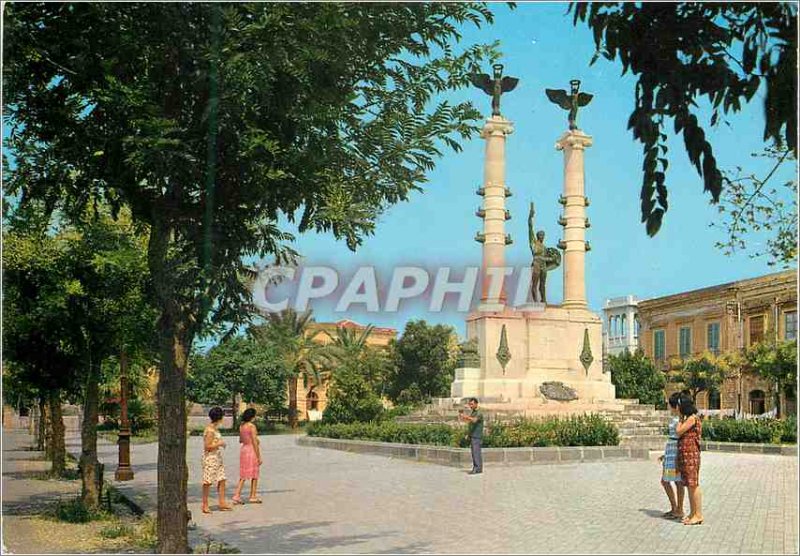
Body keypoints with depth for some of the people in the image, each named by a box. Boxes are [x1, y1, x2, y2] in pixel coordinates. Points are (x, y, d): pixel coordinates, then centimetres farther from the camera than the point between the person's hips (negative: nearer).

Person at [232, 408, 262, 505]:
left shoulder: (241, 426, 6)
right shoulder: (252, 426, -15)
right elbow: (255, 442, -17)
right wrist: (259, 457, -13)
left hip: (243, 449, 7)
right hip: (252, 450, -7)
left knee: (243, 475, 11)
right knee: (254, 475, 7)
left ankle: (237, 496, 2)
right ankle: (252, 496, 13)